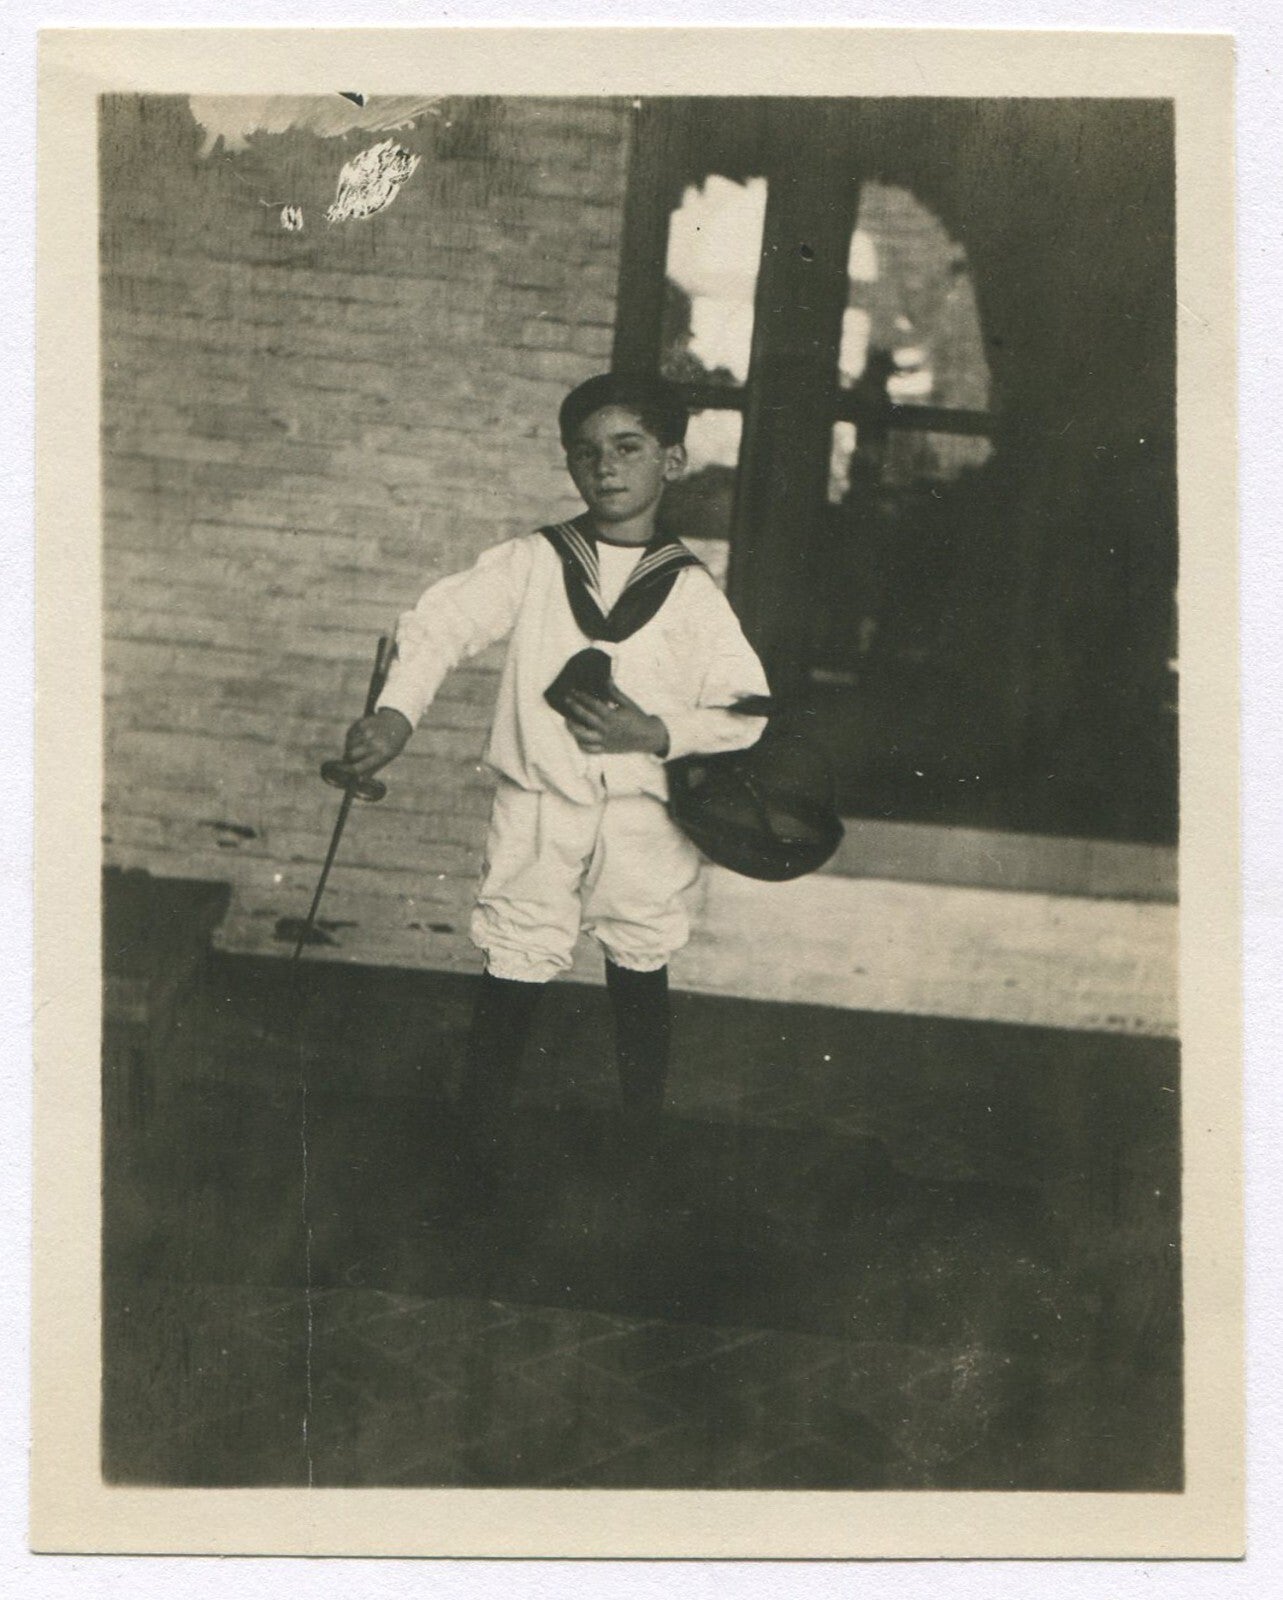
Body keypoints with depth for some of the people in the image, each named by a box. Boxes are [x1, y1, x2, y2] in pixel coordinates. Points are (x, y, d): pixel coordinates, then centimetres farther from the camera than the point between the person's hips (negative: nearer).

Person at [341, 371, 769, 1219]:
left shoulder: (691, 590, 1)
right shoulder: (531, 562, 0)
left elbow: (747, 710, 2)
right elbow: (440, 624, -5)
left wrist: (659, 732, -13)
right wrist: (397, 710, -21)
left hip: (644, 816, 1)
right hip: (537, 808, -1)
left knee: (641, 980, 14)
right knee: (511, 984, 1)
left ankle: (645, 1148, 34)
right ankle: (479, 1159, 16)